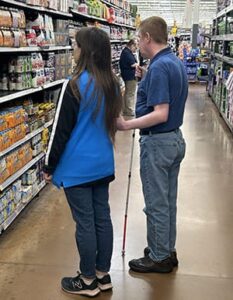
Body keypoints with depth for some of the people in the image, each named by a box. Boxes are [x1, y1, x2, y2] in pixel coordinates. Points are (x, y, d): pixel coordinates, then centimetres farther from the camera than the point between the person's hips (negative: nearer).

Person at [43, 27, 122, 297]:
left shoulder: (75, 86, -18)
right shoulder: (112, 84, 4)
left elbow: (61, 129, -14)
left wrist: (49, 166, -5)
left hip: (77, 167, -7)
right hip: (102, 163, 7)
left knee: (84, 223, 4)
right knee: (102, 218, 14)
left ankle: (88, 281, 19)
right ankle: (103, 275, 28)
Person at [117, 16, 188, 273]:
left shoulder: (158, 67, -22)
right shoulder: (176, 63, 8)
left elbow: (161, 114, -28)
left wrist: (127, 125, -30)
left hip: (158, 143, -10)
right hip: (175, 139, 10)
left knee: (156, 204, 4)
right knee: (168, 201, 19)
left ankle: (159, 258, 18)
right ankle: (167, 250, 32)